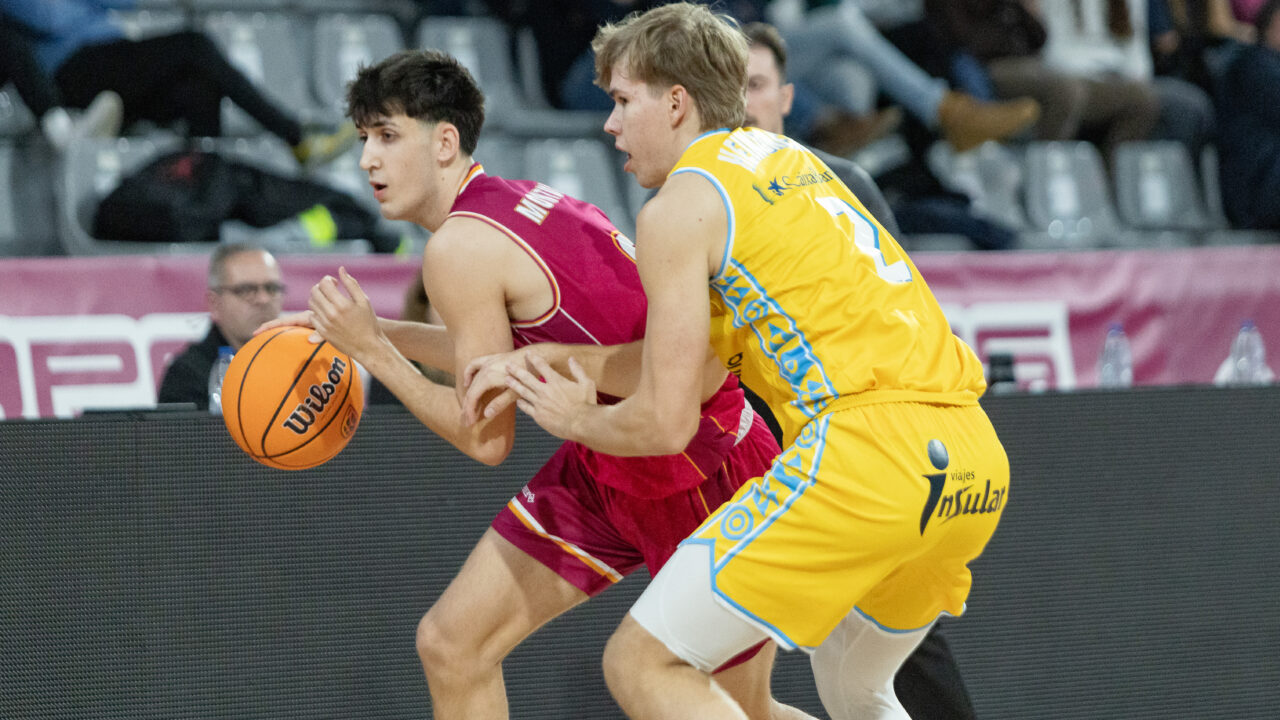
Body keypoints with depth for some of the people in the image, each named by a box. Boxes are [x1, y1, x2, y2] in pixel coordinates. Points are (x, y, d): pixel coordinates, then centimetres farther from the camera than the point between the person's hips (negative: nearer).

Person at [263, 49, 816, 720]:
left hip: (705, 474, -9)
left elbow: (486, 439, -16)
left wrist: (370, 350, -10)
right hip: (606, 469, 9)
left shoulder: (460, 246, -21)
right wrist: (373, 331, 19)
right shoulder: (514, 202, 4)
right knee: (451, 646, 5)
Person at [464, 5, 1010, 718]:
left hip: (868, 444, -9)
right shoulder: (790, 159, 24)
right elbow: (700, 357, 28)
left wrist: (573, 419, 18)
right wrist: (540, 361, 26)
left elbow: (667, 423, -2)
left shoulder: (681, 204, 0)